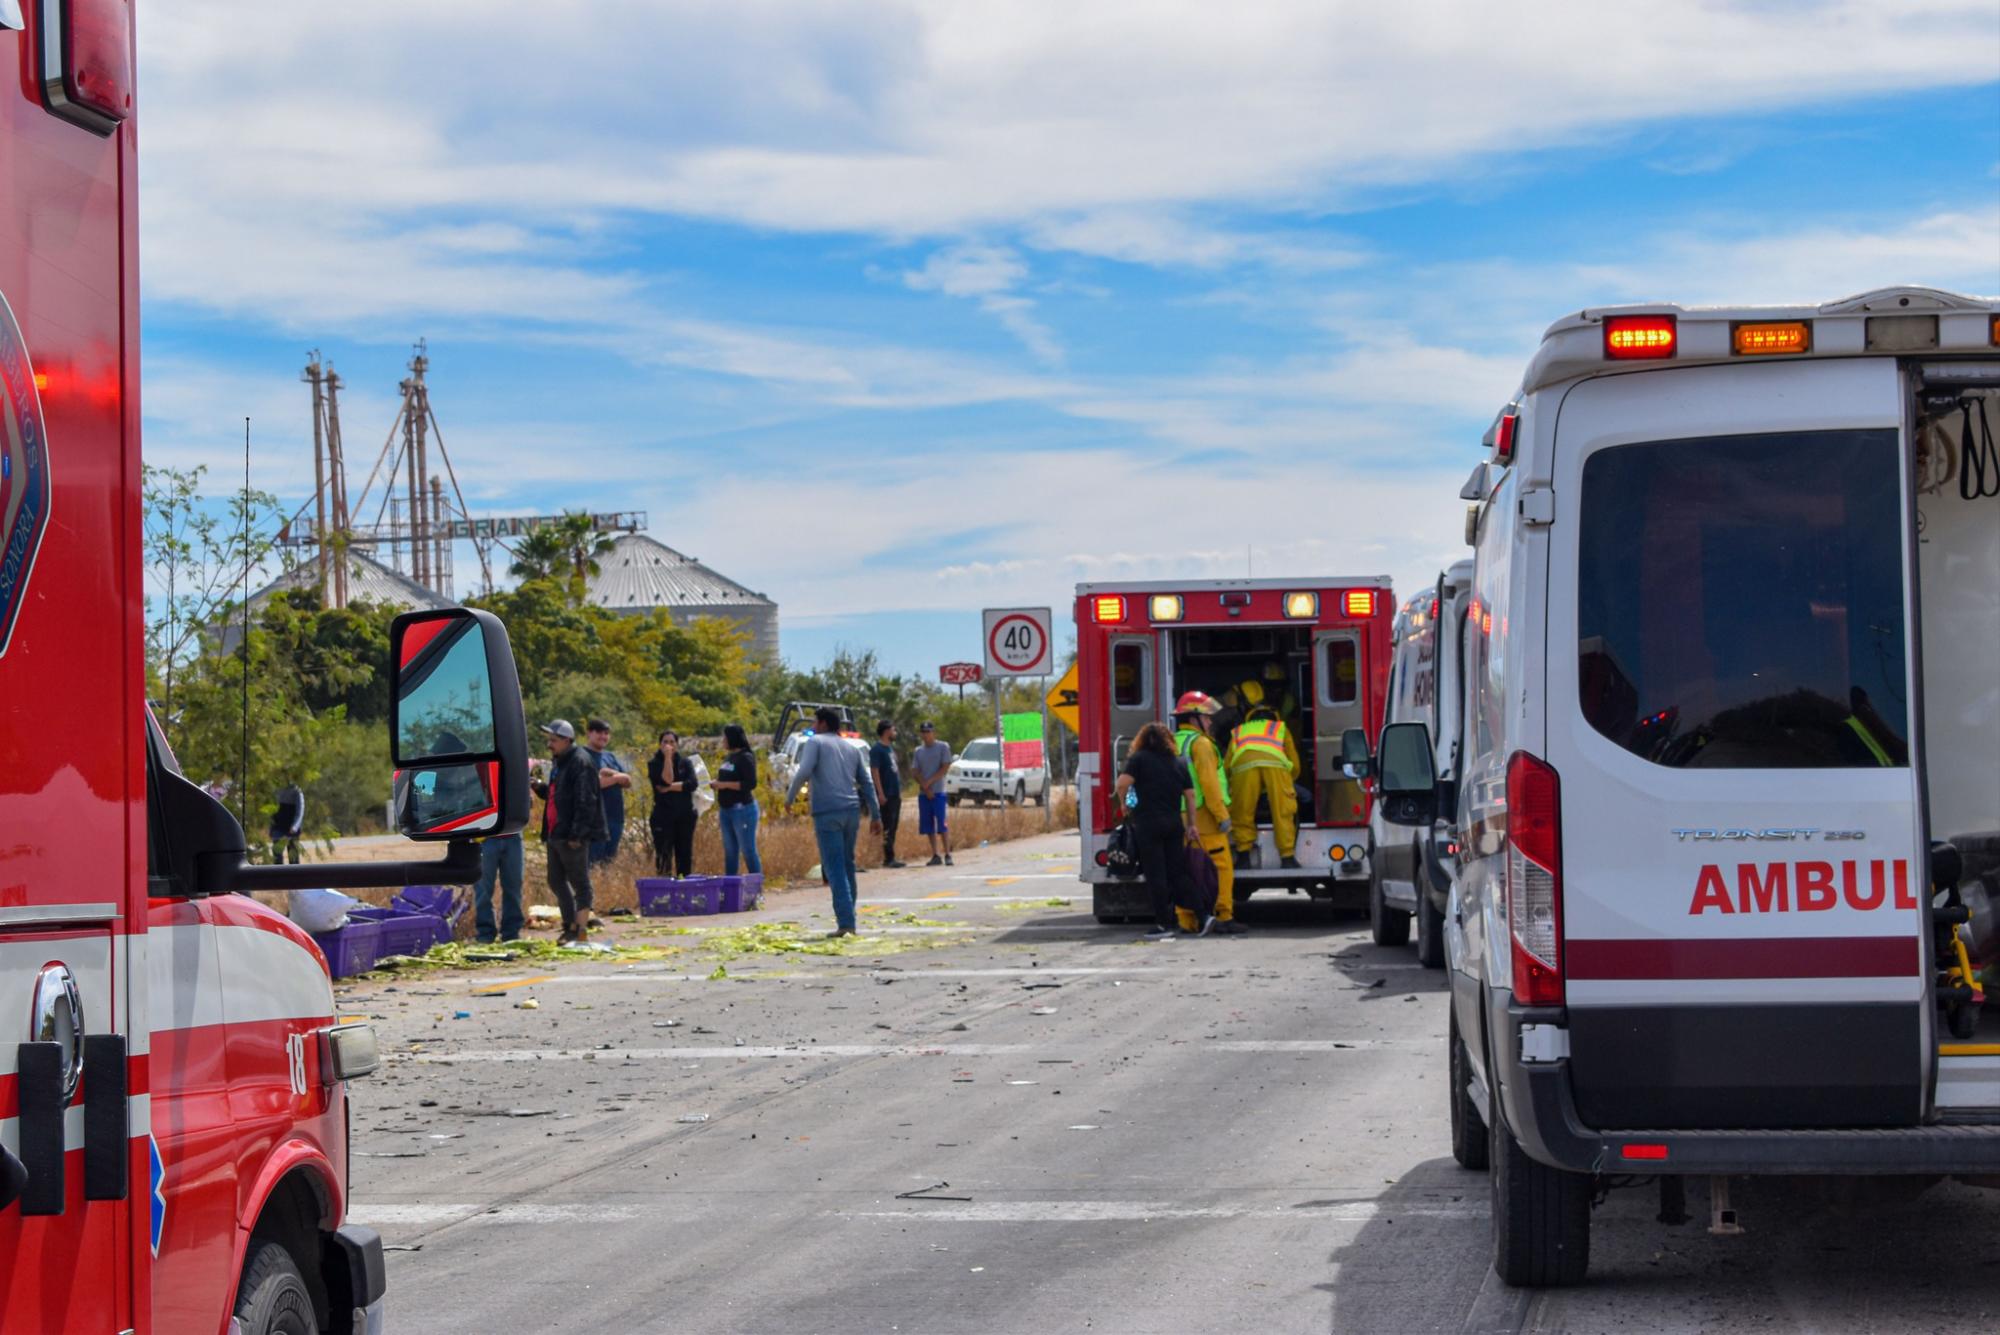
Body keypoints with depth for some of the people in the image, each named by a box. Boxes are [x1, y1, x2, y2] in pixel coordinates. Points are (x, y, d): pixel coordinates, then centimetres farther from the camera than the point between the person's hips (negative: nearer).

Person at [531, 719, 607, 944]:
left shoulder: (580, 763, -14)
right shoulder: (559, 762, 17)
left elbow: (586, 801, -20)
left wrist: (577, 834, -24)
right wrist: (542, 788, 6)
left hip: (572, 836, -10)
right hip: (555, 833, 10)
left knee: (580, 883, -4)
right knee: (556, 882, 14)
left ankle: (581, 931, -2)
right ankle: (570, 926, 21)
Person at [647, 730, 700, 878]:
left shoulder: (685, 763, 9)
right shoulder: (654, 764, 2)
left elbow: (693, 783, -7)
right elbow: (666, 780, -15)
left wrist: (670, 787, -13)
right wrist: (667, 758, -12)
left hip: (685, 816, 3)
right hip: (663, 816, -3)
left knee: (685, 855, 4)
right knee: (664, 856, -9)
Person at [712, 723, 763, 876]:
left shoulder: (746, 758, -11)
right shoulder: (728, 758, 14)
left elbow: (751, 783, -18)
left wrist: (725, 784, -18)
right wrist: (717, 784, 2)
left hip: (742, 809, -9)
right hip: (726, 810, 9)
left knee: (748, 850, -6)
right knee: (729, 851, 11)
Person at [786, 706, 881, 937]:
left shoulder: (815, 742, 2)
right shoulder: (851, 749, 20)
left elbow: (804, 772, -13)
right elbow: (866, 783, 19)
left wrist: (789, 797, -1)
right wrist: (876, 816, 21)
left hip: (827, 812, -6)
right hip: (852, 810, 6)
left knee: (835, 868, -8)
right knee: (847, 865, 15)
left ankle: (845, 921, -17)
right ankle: (849, 920, 17)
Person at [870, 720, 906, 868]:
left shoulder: (890, 748, 17)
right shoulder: (877, 749, -10)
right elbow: (874, 771, -16)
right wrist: (880, 793, -20)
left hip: (895, 794, 9)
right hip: (886, 795, -9)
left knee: (893, 827, 9)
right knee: (887, 828, -8)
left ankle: (890, 858, 12)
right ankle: (889, 858, -7)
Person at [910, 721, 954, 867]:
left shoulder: (943, 747, 1)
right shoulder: (918, 751, 14)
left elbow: (945, 768, -5)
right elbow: (915, 772, 7)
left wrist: (929, 782, -12)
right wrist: (925, 787, -8)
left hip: (938, 792, -5)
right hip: (923, 793, 5)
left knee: (942, 824, -10)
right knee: (929, 826, 4)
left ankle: (947, 855, -8)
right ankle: (935, 855, 10)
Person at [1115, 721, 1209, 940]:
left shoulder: (1139, 759, -2)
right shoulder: (1178, 763, 12)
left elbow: (1123, 782, -17)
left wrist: (1124, 804, 1)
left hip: (1148, 824, -5)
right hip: (1174, 824, 5)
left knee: (1155, 876, -1)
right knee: (1177, 873, 10)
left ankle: (1164, 925, -1)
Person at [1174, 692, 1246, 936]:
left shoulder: (1172, 743, 14)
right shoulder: (1200, 743, -10)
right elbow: (1209, 783, -18)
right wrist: (1222, 814, -16)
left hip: (1180, 817, 8)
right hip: (1203, 816, -8)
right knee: (1221, 867, -5)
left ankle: (1187, 920, 8)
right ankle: (1223, 918, -9)